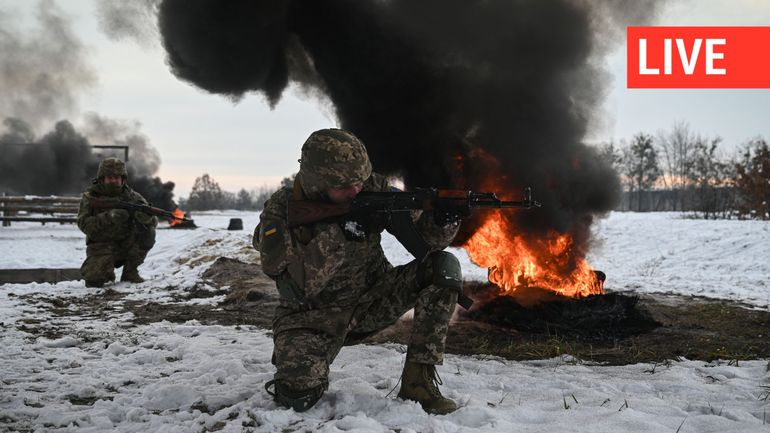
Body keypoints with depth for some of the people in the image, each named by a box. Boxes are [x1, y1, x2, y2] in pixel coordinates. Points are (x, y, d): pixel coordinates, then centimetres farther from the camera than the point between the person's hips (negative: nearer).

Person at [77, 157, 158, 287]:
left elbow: (153, 221, -7)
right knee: (95, 279, -28)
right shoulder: (90, 197, -2)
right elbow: (83, 224, -14)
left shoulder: (132, 196, 1)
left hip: (126, 245, 3)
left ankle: (130, 272, -7)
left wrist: (145, 215, -32)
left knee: (147, 232, -25)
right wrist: (108, 217, -30)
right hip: (101, 247, -2)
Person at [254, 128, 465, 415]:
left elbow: (423, 239, -9)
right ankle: (294, 361, 12)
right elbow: (293, 287, -28)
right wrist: (339, 235, -36)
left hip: (374, 302, 3)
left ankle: (418, 382, -12)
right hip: (312, 319, -3)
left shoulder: (373, 189, -11)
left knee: (444, 267, -18)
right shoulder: (281, 211, -18)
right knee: (297, 396, -28)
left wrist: (442, 221, -33)